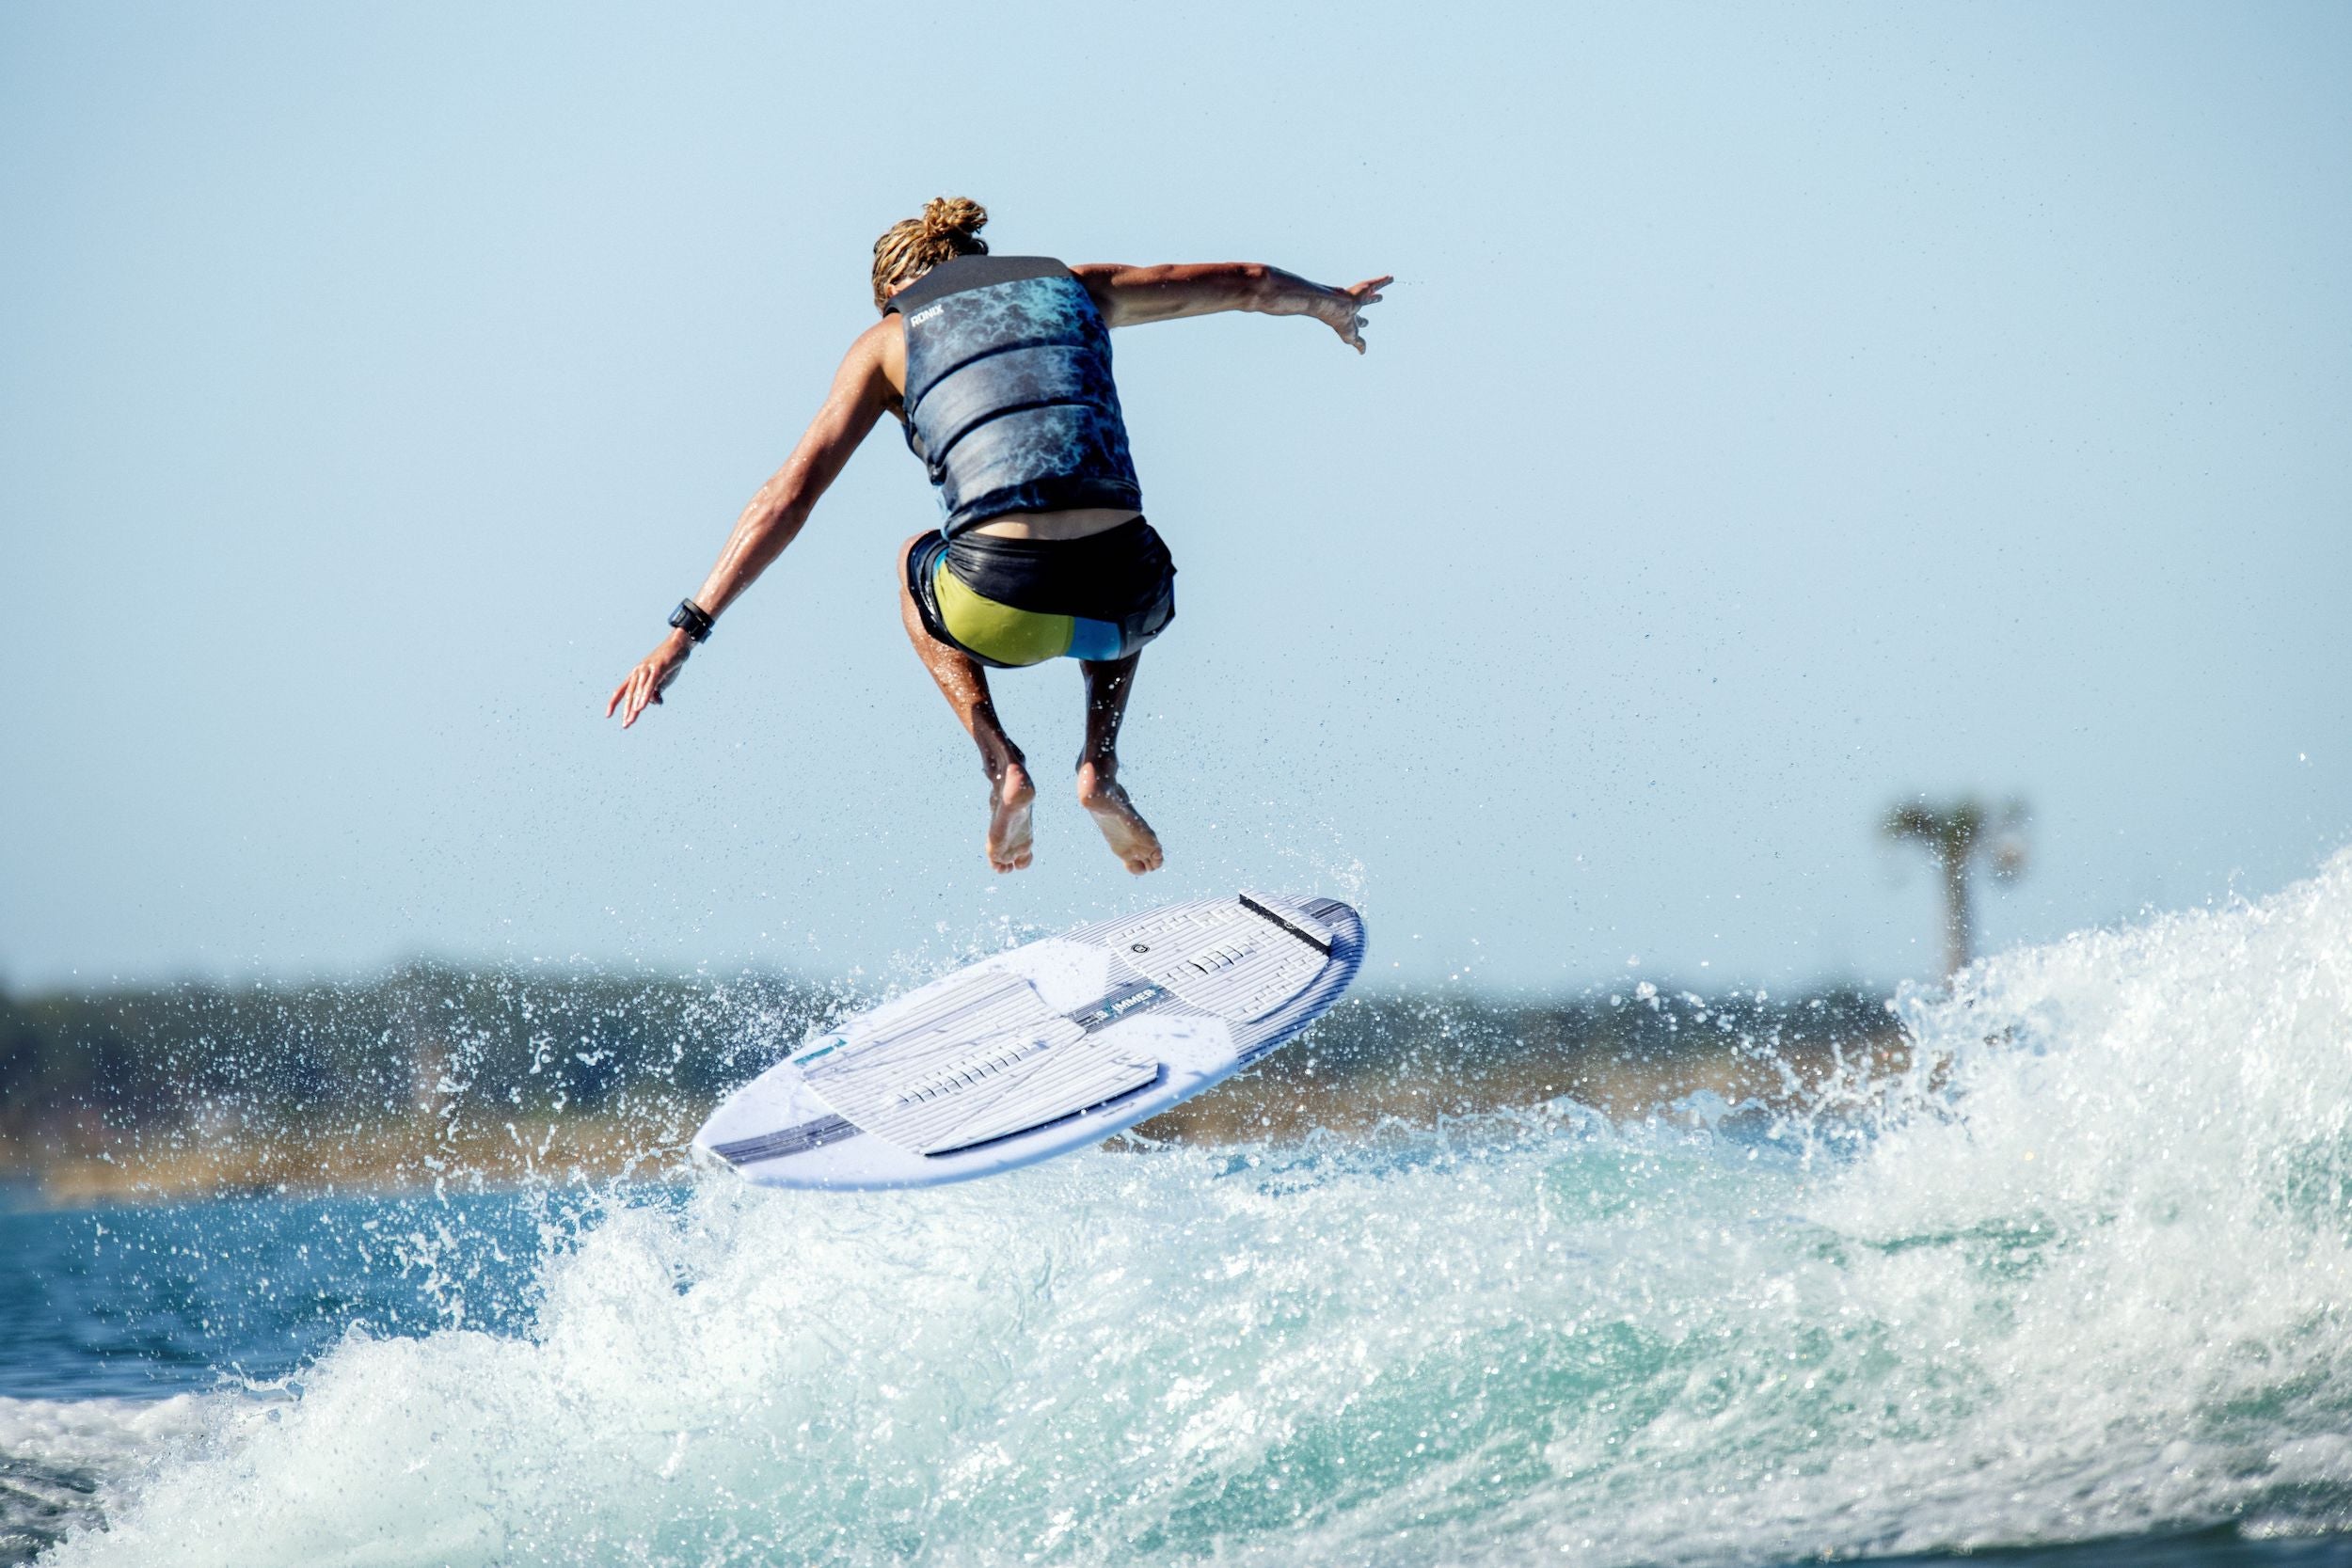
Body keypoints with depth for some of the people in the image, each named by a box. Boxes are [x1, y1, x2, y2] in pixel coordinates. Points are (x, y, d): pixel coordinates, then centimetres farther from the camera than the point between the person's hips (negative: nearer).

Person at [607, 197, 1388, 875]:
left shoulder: (890, 336, 16)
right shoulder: (1074, 287, 23)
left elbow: (791, 494, 7)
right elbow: (1252, 284, 34)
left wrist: (687, 629, 8)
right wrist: (1331, 303, 56)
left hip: (1002, 609, -2)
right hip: (1120, 605, 2)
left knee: (916, 562, 36)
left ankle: (1002, 765, 14)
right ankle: (1100, 765, 18)